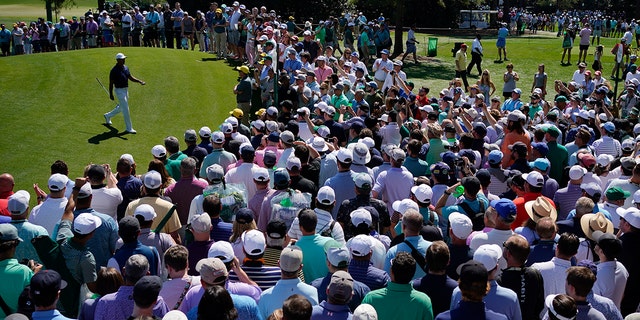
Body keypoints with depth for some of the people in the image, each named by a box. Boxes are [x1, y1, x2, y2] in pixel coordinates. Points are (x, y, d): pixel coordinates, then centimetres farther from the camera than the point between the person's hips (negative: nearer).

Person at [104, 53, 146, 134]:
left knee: (121, 108, 22)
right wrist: (110, 94, -12)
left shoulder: (125, 68, 6)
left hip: (126, 90, 8)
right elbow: (111, 83, -12)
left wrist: (140, 81, -5)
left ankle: (108, 116, 45)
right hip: (119, 90, -8)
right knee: (126, 110, -6)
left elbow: (131, 77, 10)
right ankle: (129, 128, 3)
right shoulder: (114, 70, -16)